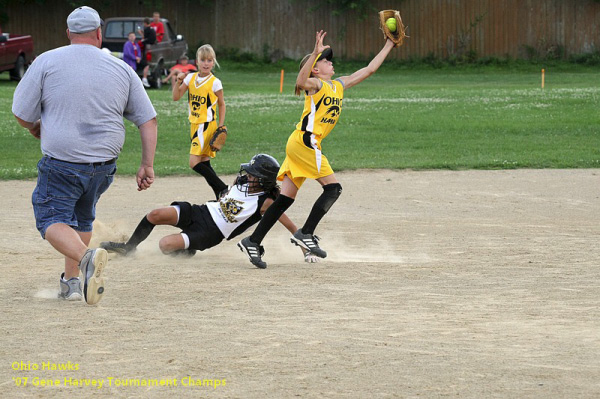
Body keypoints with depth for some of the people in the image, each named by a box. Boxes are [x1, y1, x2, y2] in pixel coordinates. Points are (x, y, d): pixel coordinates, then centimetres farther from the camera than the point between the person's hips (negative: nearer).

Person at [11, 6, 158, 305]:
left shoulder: (47, 62, -5)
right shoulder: (122, 69, 4)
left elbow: (21, 114, -3)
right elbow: (147, 119, 4)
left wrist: (36, 128, 19)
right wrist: (147, 165, 8)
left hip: (61, 163, -4)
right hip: (104, 165, 4)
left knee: (52, 220, 2)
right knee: (81, 218, 24)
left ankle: (85, 256, -27)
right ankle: (71, 281, 20)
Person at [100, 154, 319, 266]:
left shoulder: (265, 202, -16)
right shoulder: (241, 182, 3)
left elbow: (290, 225, -14)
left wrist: (306, 250, -17)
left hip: (210, 234, -6)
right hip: (200, 212, 6)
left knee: (165, 244, -26)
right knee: (155, 215, -14)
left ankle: (188, 251, 8)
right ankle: (128, 247, 8)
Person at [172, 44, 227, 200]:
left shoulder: (215, 82, -9)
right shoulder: (191, 78, 5)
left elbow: (221, 104, 2)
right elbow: (176, 97, 3)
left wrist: (221, 127, -1)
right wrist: (178, 82, -13)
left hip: (207, 124, -6)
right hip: (194, 125, 6)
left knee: (194, 162, -15)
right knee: (204, 162, 6)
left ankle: (224, 189, -12)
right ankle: (220, 195, 11)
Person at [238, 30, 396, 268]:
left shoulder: (339, 85, 19)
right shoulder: (315, 85, -5)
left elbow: (369, 70, 25)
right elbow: (300, 82, -30)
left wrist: (388, 46, 26)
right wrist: (315, 53, -38)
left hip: (300, 146, 8)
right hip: (304, 142, -8)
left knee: (286, 199, 4)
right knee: (333, 188, -9)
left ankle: (252, 242, 2)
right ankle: (305, 234, -9)